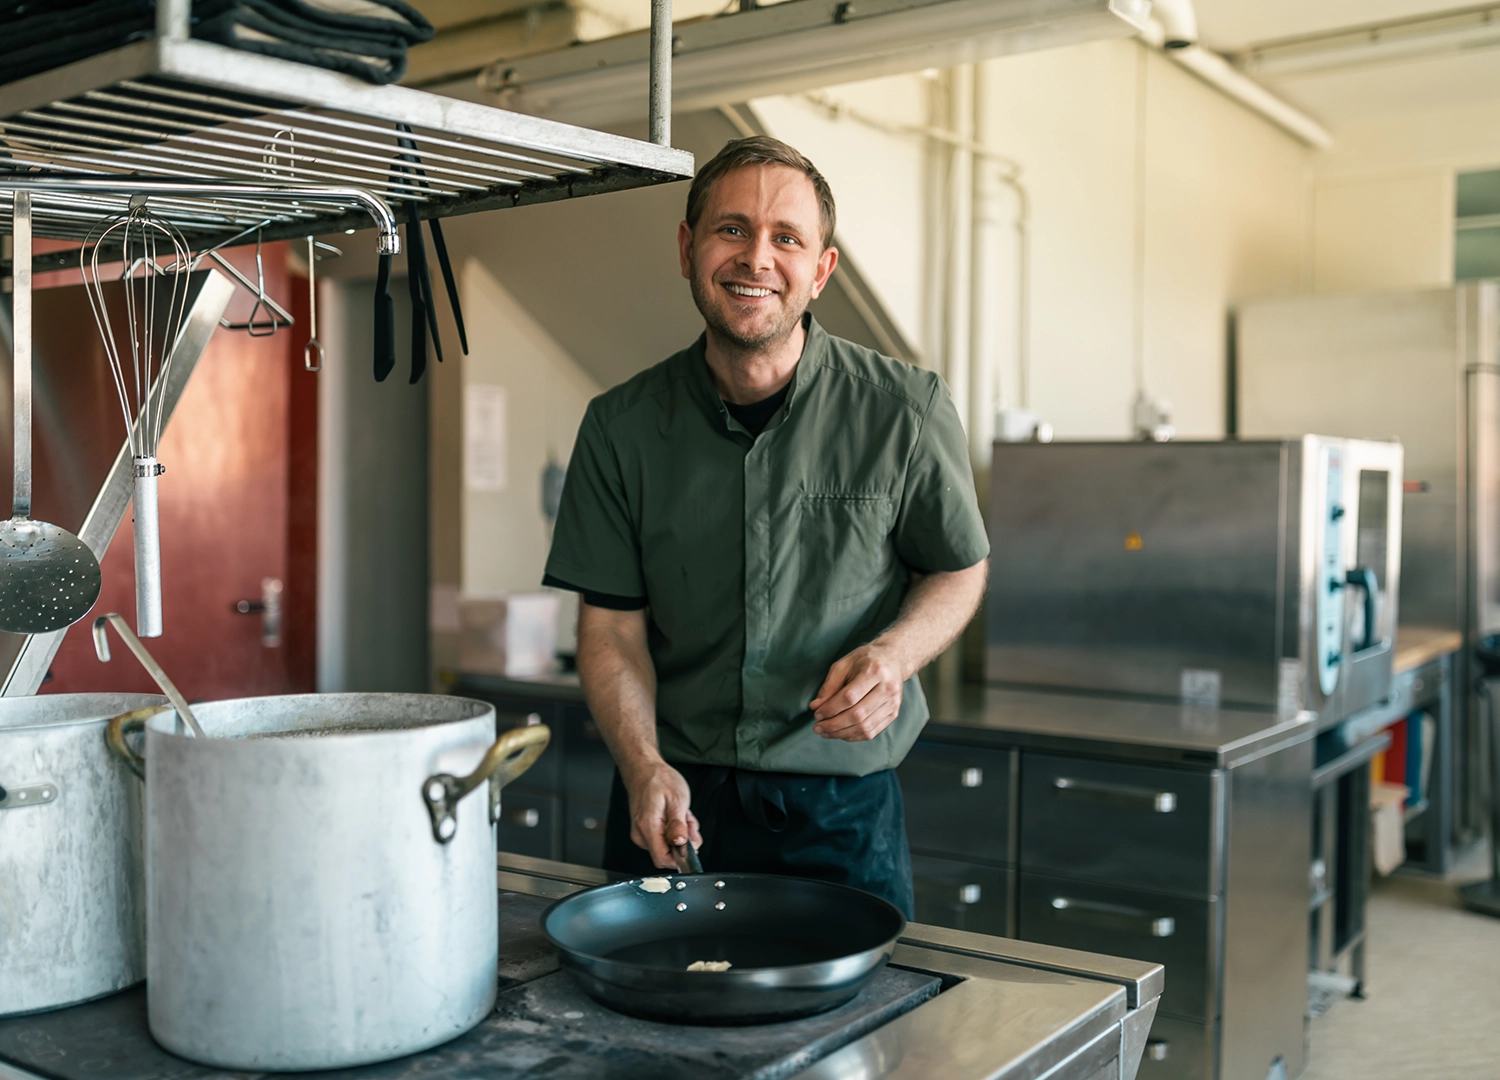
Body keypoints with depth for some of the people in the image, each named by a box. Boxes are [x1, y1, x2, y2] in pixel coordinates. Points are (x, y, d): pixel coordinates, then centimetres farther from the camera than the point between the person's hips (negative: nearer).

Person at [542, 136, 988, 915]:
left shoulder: (905, 412, -8)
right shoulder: (622, 427, -3)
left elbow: (959, 568, 6)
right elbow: (611, 620, 0)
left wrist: (895, 653, -15)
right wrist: (643, 766, -15)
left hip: (839, 804, -1)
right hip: (673, 796, 2)